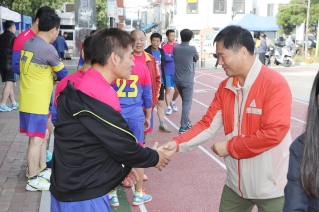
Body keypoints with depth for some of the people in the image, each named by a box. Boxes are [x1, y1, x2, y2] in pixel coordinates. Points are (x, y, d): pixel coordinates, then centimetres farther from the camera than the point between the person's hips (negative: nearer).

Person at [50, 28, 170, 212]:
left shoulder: (79, 86, 6)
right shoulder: (98, 94, -24)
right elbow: (122, 144, -18)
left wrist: (121, 164, 14)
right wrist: (154, 158, -1)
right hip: (83, 196, -9)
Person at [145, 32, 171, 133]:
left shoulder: (162, 52, 6)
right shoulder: (146, 52, -10)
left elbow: (170, 59, 25)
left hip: (159, 82, 5)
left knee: (160, 103, 10)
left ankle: (162, 124, 17)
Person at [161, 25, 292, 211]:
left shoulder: (274, 84, -18)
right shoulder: (225, 88, 3)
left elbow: (274, 132, -24)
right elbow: (208, 124, 1)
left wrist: (230, 147, -17)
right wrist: (178, 144, -13)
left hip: (270, 186, -6)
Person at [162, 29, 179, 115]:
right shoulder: (164, 47, -5)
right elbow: (166, 58, -14)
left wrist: (171, 55, -7)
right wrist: (176, 56, -14)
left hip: (176, 71, 3)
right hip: (167, 72, -3)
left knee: (177, 90, 5)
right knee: (168, 89, -4)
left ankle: (173, 102, 33)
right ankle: (169, 107, 7)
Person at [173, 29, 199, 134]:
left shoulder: (175, 48, 0)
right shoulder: (192, 49, -10)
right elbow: (196, 59, 9)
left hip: (177, 79, 5)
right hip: (188, 80, -5)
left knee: (184, 101, 19)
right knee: (187, 103, -1)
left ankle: (187, 122, 29)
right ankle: (183, 127, -4)